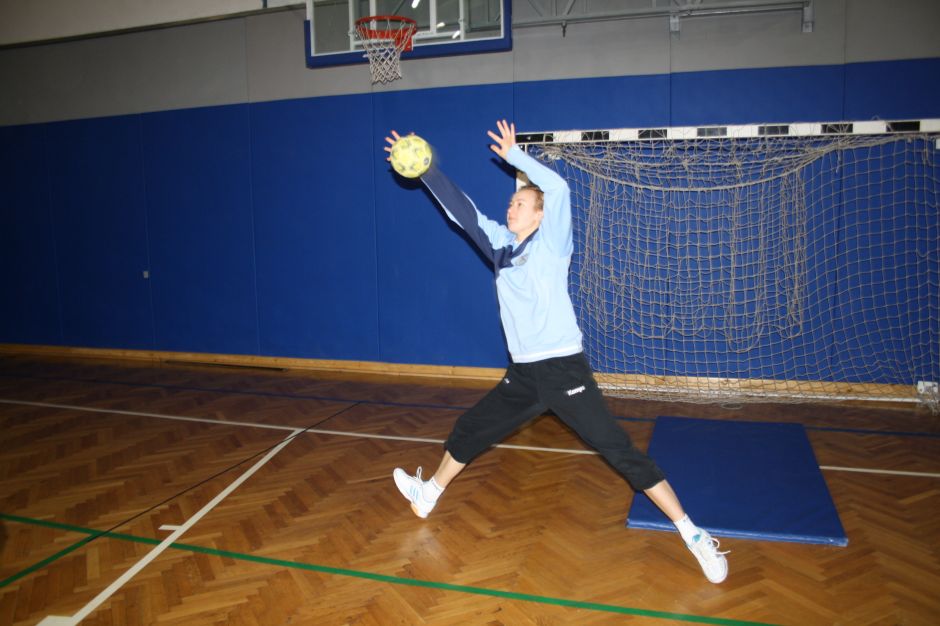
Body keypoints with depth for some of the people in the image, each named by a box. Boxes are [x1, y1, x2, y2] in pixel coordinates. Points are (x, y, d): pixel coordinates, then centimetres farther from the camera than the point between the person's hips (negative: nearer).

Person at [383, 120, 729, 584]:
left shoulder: (551, 242, -5)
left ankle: (693, 534, 1)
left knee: (620, 451, -9)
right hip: (522, 374, 7)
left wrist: (512, 154, -12)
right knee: (468, 430, 17)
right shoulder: (501, 244, 12)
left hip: (564, 369, -6)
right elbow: (462, 211, 14)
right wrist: (426, 170, 11)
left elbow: (558, 187, -21)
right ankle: (429, 494, 41)